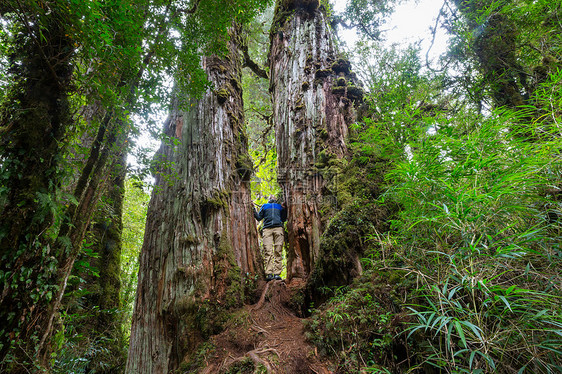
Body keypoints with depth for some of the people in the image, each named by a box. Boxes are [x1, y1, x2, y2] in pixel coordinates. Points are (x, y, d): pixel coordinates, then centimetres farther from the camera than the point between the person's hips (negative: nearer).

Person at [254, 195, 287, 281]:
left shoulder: (280, 206, 28)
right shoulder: (264, 206, 29)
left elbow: (283, 219, 21)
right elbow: (259, 217, 22)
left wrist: (284, 209, 10)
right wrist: (253, 209, 11)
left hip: (278, 228, 0)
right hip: (267, 229, 0)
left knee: (278, 252, -10)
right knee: (268, 251, -13)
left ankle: (277, 273, -11)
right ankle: (269, 274, -17)